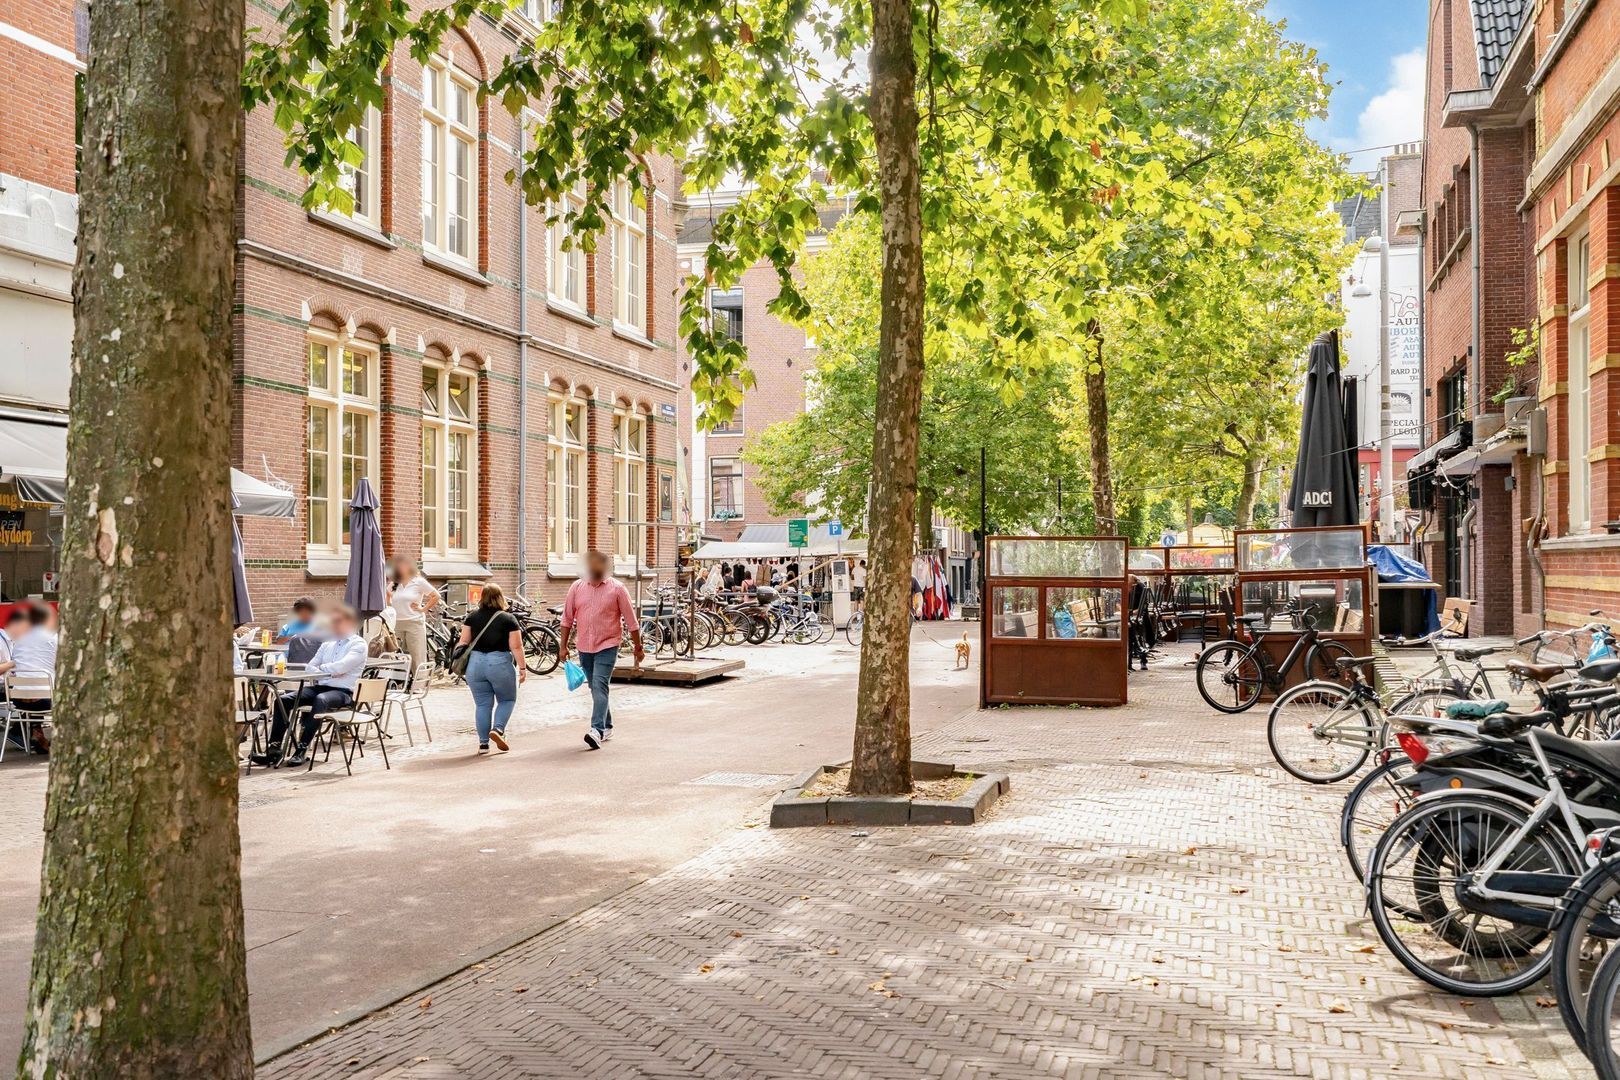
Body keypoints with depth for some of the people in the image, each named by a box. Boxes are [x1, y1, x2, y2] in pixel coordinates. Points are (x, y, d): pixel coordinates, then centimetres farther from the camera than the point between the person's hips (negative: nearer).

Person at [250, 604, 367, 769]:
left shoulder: (358, 644, -1)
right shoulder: (328, 643, 21)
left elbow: (341, 667, -16)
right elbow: (309, 667, 16)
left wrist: (321, 668, -1)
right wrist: (327, 672, -4)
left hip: (342, 692, -7)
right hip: (319, 686, 7)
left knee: (320, 700, -39)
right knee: (283, 700, -13)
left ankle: (302, 750, -36)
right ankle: (274, 749, -14)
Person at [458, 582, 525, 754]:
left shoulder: (472, 616, 5)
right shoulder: (509, 619, -3)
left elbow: (464, 642, 4)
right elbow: (516, 646, -7)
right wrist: (522, 668, -1)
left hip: (475, 663, 3)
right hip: (500, 663, -3)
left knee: (482, 704, 10)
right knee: (507, 700, 15)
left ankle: (483, 743, 9)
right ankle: (498, 729, -6)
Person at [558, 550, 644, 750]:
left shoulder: (617, 589, -5)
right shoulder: (576, 587, 4)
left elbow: (631, 621, 0)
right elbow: (567, 619, 10)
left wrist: (638, 648, 2)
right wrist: (564, 646, 7)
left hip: (607, 646, -4)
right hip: (584, 647, 4)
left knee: (599, 686, -18)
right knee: (596, 688, 14)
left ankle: (597, 730, -25)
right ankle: (607, 727, 28)